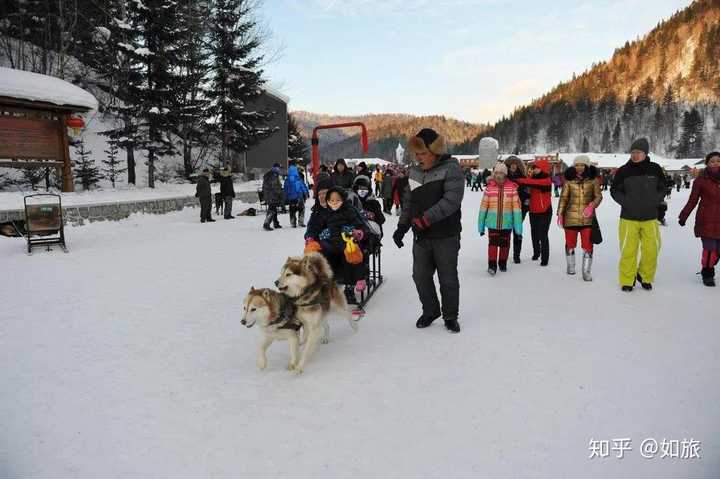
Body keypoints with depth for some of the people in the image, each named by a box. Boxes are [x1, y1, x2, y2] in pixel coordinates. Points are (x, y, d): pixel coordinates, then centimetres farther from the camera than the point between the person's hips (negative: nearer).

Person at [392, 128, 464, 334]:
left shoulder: (451, 168, -11)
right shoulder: (415, 172, 9)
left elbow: (451, 200, -23)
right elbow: (409, 201, 16)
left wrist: (424, 219, -27)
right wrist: (402, 226, 5)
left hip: (446, 236, -5)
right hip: (421, 236, 5)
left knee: (448, 278, 6)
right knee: (420, 275, 10)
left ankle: (451, 316, 25)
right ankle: (430, 311, 31)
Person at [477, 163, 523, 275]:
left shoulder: (512, 188, -6)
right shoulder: (489, 188, -3)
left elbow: (516, 207, -6)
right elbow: (483, 207, 1)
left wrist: (518, 227, -9)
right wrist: (481, 226, 3)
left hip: (506, 223, 1)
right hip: (492, 223, 0)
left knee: (505, 244, 13)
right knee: (493, 243, -9)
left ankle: (503, 263, 33)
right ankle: (492, 265, 0)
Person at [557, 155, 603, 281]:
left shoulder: (593, 180, -2)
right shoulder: (569, 180, -1)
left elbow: (598, 196, 2)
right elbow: (564, 197, 3)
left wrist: (592, 205, -17)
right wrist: (560, 213, 0)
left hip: (587, 218, -1)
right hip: (571, 217, 1)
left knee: (587, 245, -2)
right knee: (570, 243, 13)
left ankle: (586, 272, 8)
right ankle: (570, 266, 34)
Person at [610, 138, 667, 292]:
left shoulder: (655, 169, 2)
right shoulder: (623, 171, -4)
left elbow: (662, 189, 12)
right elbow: (614, 190, 4)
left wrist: (655, 202, -5)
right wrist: (626, 202, -10)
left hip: (650, 218, 2)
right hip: (629, 217, -2)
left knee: (651, 250, 5)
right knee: (628, 250, -2)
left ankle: (645, 277, 27)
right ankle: (627, 281, 12)